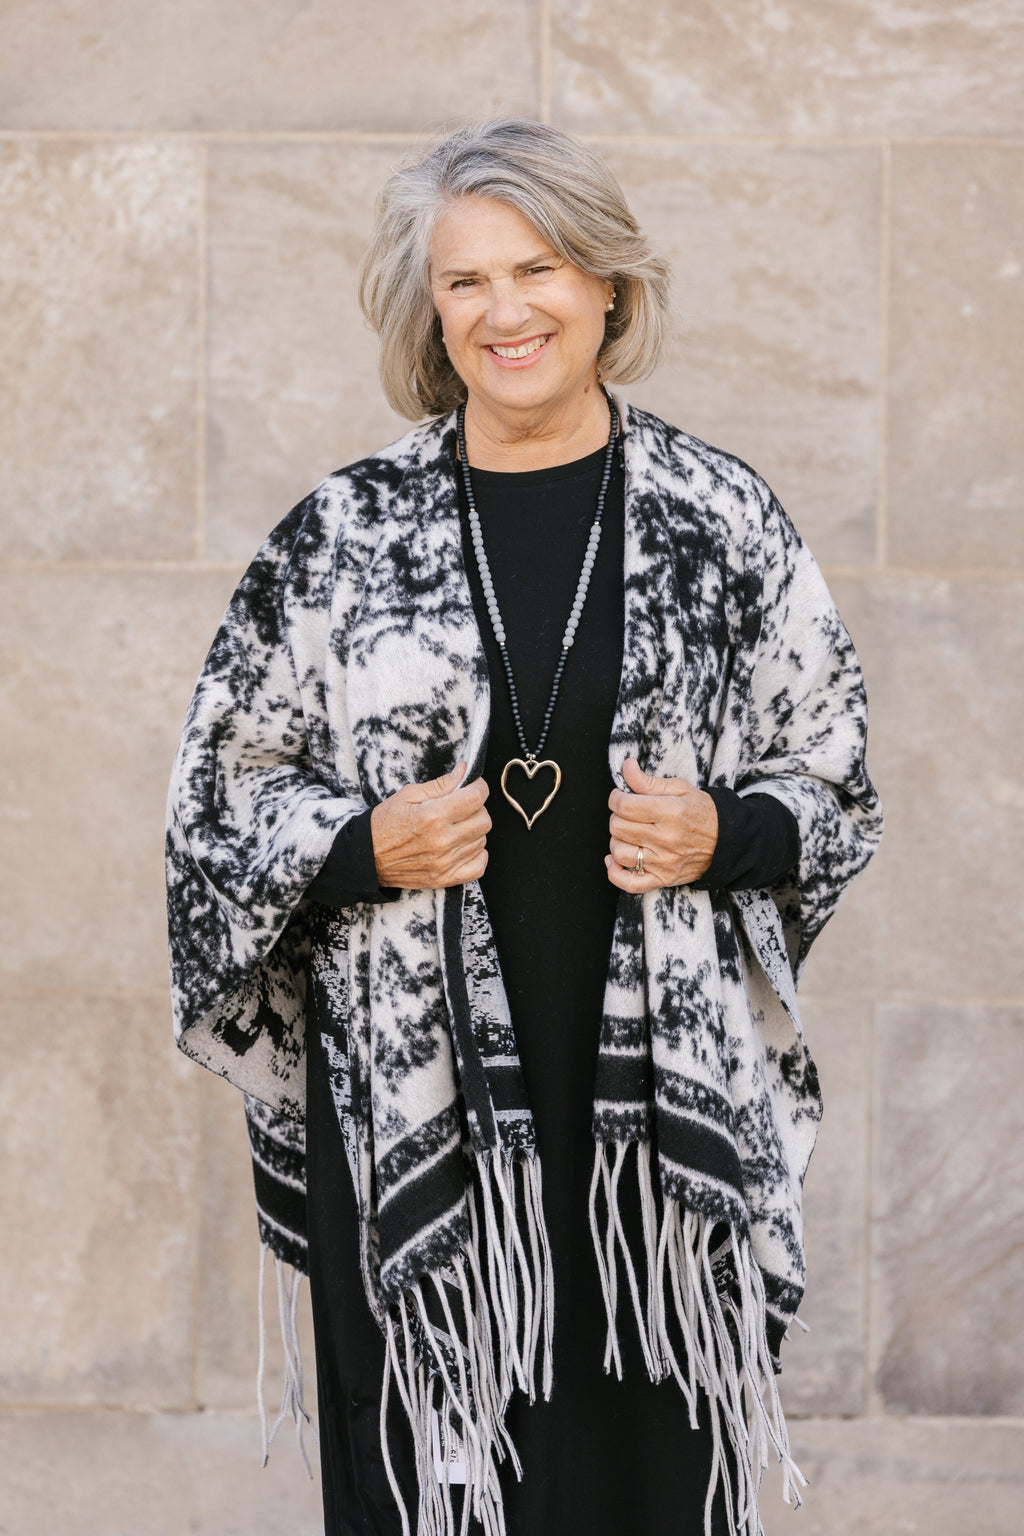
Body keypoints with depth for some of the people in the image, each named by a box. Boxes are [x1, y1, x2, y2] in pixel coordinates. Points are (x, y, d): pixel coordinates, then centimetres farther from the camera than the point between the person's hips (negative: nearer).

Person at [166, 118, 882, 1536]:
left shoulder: (725, 522, 4)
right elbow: (227, 790, 8)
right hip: (413, 1095, 0)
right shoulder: (344, 534, 3)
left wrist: (721, 838, -9)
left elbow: (836, 779, 10)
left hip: (664, 1093, 0)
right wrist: (370, 847, -9)